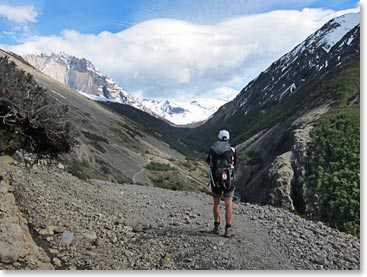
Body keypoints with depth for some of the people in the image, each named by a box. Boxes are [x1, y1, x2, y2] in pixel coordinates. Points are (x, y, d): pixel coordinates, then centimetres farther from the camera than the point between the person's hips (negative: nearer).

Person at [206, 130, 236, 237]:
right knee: (228, 204, 6)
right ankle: (228, 229, 4)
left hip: (215, 180, 2)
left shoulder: (212, 149, 1)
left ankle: (216, 226, 25)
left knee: (216, 203, 17)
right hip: (228, 179, -2)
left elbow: (208, 161, 20)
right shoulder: (231, 150, -5)